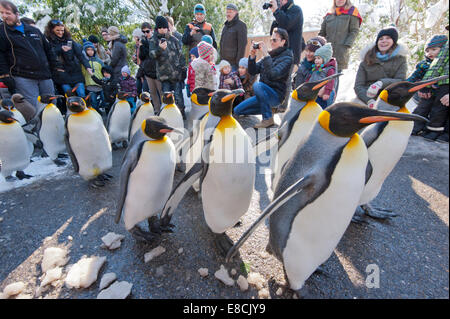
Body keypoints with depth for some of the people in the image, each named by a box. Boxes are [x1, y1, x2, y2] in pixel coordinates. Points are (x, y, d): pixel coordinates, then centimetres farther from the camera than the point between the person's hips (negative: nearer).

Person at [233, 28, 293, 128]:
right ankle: (267, 108, 11)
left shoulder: (287, 57, -9)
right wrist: (252, 56, -8)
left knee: (257, 85, -37)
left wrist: (266, 55, -25)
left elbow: (273, 74, -27)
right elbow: (252, 72, 7)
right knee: (237, 110, 2)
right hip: (264, 93, 7)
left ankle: (268, 118, -22)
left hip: (276, 95, -6)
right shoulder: (269, 54, 10)